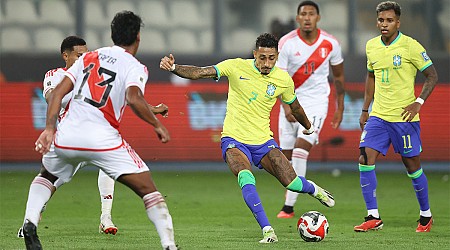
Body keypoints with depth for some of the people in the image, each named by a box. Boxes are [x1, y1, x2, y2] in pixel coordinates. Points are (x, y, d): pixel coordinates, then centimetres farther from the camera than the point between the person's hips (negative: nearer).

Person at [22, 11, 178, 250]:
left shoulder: (88, 57, 19)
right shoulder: (135, 67, 3)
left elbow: (58, 91, 11)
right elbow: (134, 98, -17)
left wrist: (49, 128, 9)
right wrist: (157, 125, -5)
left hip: (66, 136, 5)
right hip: (102, 139, -5)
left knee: (47, 176, 33)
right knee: (148, 190, 0)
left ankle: (30, 222, 10)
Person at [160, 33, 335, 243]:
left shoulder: (283, 80, -3)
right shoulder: (236, 67, -10)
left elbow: (294, 106, 17)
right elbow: (200, 73, -16)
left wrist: (308, 127, 33)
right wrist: (173, 68, -32)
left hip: (262, 140, 2)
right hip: (234, 139, -2)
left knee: (292, 183, -5)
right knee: (246, 178, -31)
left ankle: (313, 189, 33)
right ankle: (267, 230, -30)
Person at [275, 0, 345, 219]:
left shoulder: (330, 44, -4)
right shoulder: (287, 43, -9)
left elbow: (338, 76, 10)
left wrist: (340, 108, 11)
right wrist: (286, 106, -21)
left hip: (316, 102, -2)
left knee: (301, 147, -18)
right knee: (286, 153, 3)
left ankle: (289, 206, -19)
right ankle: (291, 191, 30)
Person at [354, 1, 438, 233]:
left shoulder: (410, 46, -10)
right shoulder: (371, 46, 6)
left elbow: (432, 76, -5)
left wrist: (418, 102, -17)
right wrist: (365, 109, 17)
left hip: (404, 117, -5)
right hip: (378, 116, 5)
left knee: (412, 166, 3)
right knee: (365, 159, -10)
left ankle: (426, 215, 22)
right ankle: (373, 217, -6)